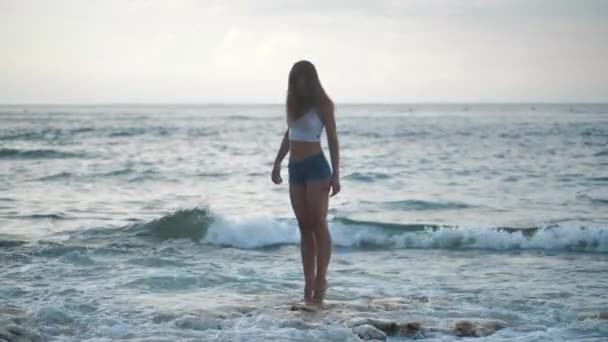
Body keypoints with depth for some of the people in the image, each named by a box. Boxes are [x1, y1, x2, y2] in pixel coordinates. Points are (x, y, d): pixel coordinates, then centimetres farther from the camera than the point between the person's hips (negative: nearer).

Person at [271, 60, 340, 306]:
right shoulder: (293, 103, 12)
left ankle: (320, 281, -5)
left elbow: (332, 140, -6)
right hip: (295, 168, 6)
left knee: (318, 224, -7)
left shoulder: (322, 105, -5)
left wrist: (335, 174, -12)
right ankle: (309, 283, 6)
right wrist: (277, 163, 20)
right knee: (304, 227, 5)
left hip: (316, 166, -6)